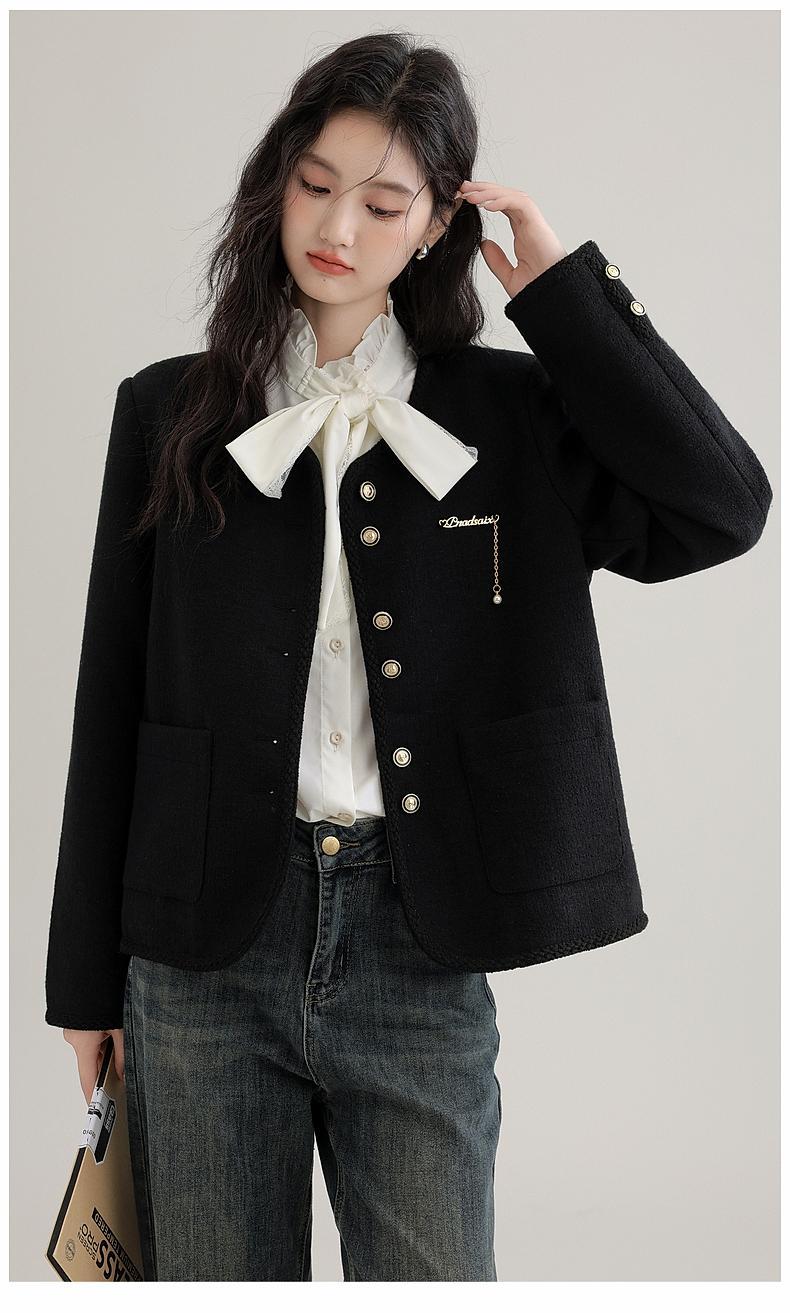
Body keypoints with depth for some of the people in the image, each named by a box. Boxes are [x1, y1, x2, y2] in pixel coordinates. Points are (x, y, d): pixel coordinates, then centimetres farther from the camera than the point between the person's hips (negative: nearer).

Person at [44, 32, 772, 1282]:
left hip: (417, 946, 0)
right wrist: (87, 979, 6)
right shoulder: (173, 414, 5)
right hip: (207, 947, 1)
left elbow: (724, 508, -9)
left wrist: (561, 287, -5)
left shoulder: (508, 414, 5)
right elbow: (112, 703, 6)